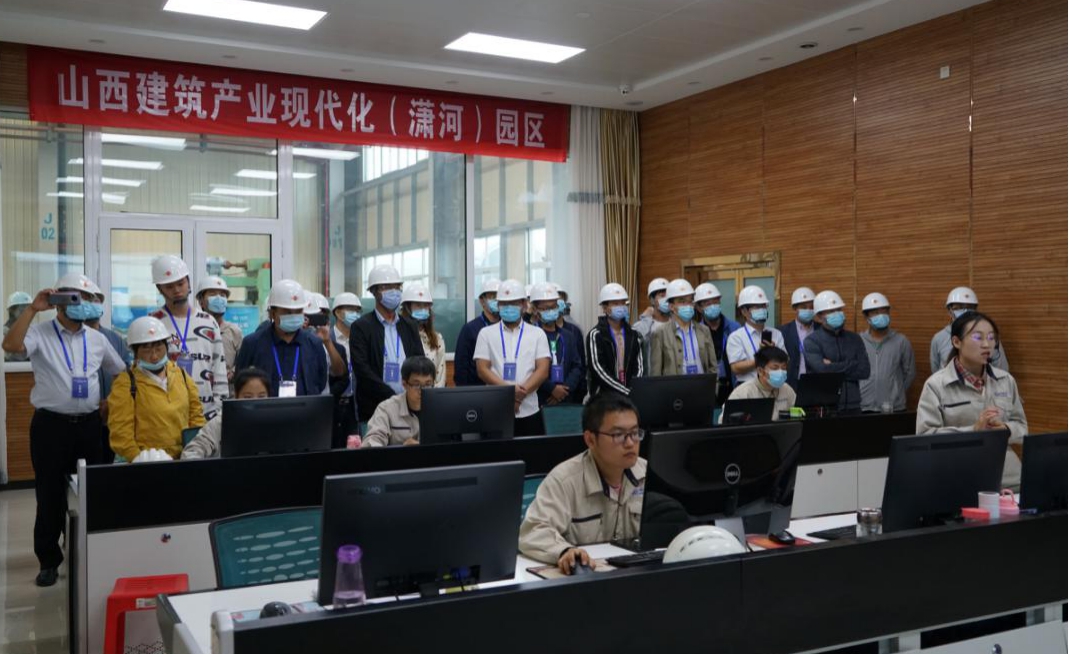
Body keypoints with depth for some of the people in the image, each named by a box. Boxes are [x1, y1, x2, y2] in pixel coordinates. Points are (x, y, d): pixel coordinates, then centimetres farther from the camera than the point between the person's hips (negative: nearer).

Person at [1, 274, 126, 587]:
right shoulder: (40, 333, -3)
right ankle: (49, 560, 16)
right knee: (50, 494, 4)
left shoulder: (97, 339, 9)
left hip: (90, 424, 4)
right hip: (51, 424, -4)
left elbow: (121, 372, 20)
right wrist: (32, 308, -23)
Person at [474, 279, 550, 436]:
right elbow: (482, 369, -1)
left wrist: (522, 392, -15)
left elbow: (543, 370, -1)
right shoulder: (486, 333, 7)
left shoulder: (537, 334, 7)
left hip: (529, 411, 1)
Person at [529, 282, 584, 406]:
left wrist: (565, 388, -5)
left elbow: (577, 366, 11)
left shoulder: (567, 336, 17)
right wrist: (552, 388, -13)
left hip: (565, 400, 6)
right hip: (538, 401, -5)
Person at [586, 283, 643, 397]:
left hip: (629, 395, 4)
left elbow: (638, 366, 7)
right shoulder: (595, 335, -3)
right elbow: (599, 370, -12)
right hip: (603, 395, -4)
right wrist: (627, 391, -18)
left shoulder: (633, 335, 12)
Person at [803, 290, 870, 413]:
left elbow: (864, 371, 1)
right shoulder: (812, 341, -2)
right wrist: (851, 365, -4)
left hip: (852, 406, 4)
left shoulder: (854, 339, 11)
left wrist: (834, 368, -7)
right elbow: (823, 370, -16)